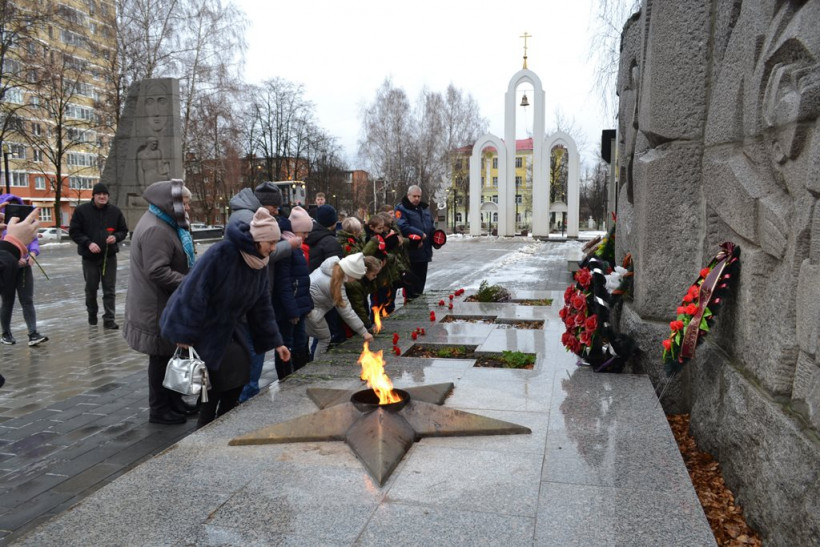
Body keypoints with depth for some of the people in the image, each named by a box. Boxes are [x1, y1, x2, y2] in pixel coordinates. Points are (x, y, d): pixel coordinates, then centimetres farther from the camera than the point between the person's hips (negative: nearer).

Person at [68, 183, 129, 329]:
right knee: (91, 288, 13)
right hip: (89, 256, -1)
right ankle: (92, 314, 34)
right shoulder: (82, 210, -4)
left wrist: (116, 237, -13)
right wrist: (88, 243, -17)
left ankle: (108, 319, 2)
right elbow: (74, 231, -2)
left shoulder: (115, 211, 2)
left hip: (109, 256, 1)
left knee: (109, 290, -1)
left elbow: (124, 230, 9)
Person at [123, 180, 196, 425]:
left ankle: (174, 401, 31)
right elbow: (158, 272, -28)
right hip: (159, 307, -10)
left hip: (166, 304, 10)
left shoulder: (165, 224, 13)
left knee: (170, 354, 18)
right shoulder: (155, 230, -22)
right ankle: (159, 409, 14)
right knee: (161, 357, 1)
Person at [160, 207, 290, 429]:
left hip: (225, 328, 7)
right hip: (201, 327, -7)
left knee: (238, 372, 4)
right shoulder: (222, 253, -27)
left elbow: (261, 306, 4)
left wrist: (275, 342, 1)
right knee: (213, 382, -5)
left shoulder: (260, 264, -2)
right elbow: (194, 292, -26)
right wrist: (185, 335, -24)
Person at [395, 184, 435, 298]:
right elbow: (402, 226, -21)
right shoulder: (401, 209, -7)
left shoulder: (425, 208, 17)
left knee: (421, 277, 15)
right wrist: (420, 234, -22)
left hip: (424, 250, 7)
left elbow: (431, 225, 24)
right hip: (411, 251, -7)